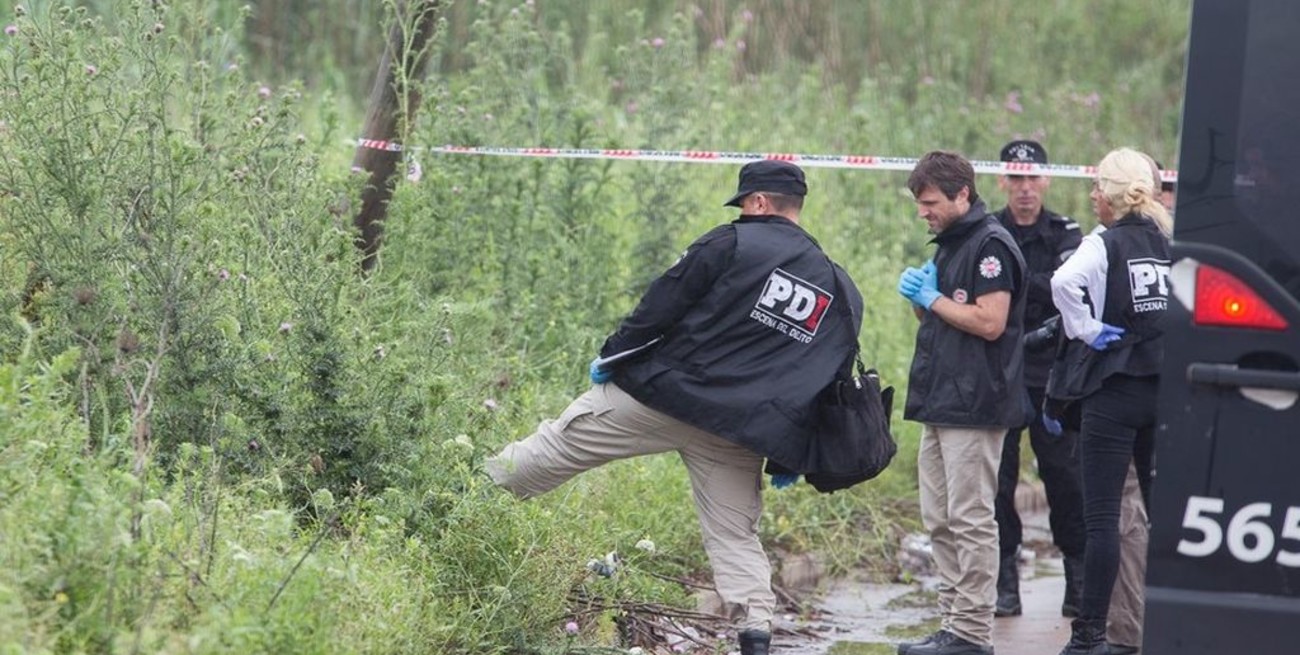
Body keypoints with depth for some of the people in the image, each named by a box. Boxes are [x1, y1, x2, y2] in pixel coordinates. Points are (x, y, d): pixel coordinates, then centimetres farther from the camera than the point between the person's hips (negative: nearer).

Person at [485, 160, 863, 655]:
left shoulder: (732, 243, -5)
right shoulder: (843, 292, 11)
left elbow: (661, 307, -6)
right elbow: (827, 382, 12)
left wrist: (612, 356, 6)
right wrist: (791, 452, 17)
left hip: (660, 395, -4)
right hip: (737, 436, 4)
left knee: (560, 443, 6)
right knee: (735, 536, 10)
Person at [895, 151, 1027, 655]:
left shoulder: (990, 245, -12)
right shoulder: (949, 245, 18)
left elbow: (990, 323, -21)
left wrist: (932, 298, -11)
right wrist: (919, 297, 3)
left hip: (974, 406, -10)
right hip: (941, 404, 10)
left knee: (970, 520, -8)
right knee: (940, 521, 11)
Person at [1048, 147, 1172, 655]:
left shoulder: (1105, 245, -9)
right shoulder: (1170, 245, 8)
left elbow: (1064, 281, -28)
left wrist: (1087, 329, -14)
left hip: (1113, 392, -6)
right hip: (1169, 389, 6)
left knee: (1102, 517, -4)